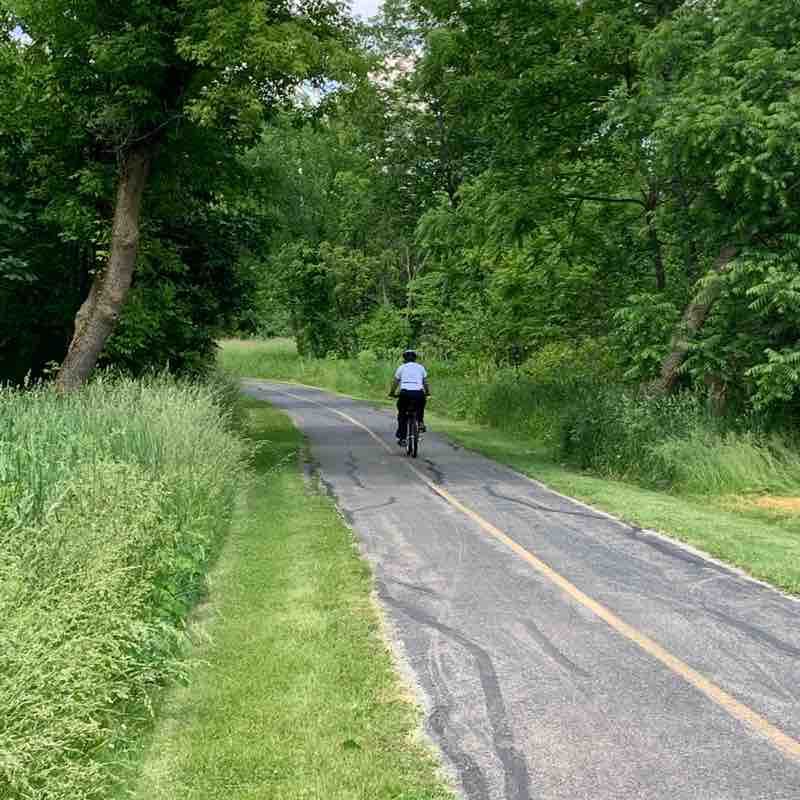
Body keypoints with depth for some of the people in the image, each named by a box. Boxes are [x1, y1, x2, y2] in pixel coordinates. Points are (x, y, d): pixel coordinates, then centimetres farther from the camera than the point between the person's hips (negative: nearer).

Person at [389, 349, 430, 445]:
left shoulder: (401, 367, 17)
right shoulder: (421, 367, 19)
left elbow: (395, 383, 18)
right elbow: (425, 383, 20)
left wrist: (392, 393, 32)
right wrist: (427, 393, 35)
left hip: (405, 393, -1)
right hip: (419, 393, 1)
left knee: (402, 415, 17)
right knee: (420, 408, 34)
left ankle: (401, 438, 9)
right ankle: (420, 423, 13)